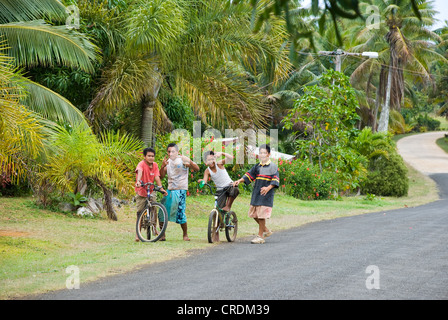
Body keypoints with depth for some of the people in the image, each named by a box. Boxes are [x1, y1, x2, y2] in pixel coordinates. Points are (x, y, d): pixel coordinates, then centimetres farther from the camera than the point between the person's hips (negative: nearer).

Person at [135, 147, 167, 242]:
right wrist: (138, 181, -55)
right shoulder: (141, 164, -15)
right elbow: (139, 171, -35)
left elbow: (157, 177, -8)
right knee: (140, 212, -1)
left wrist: (161, 188, -21)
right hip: (141, 191, -3)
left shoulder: (155, 165, 0)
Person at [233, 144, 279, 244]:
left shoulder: (273, 167, -3)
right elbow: (249, 174, 10)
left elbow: (275, 180, -11)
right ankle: (266, 230, 26)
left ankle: (260, 236, 2)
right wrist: (239, 181, -6)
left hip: (266, 194, -6)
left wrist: (268, 188, -28)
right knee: (254, 214, 7)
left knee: (261, 215, -7)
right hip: (256, 193, 6)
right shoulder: (257, 166, 14)